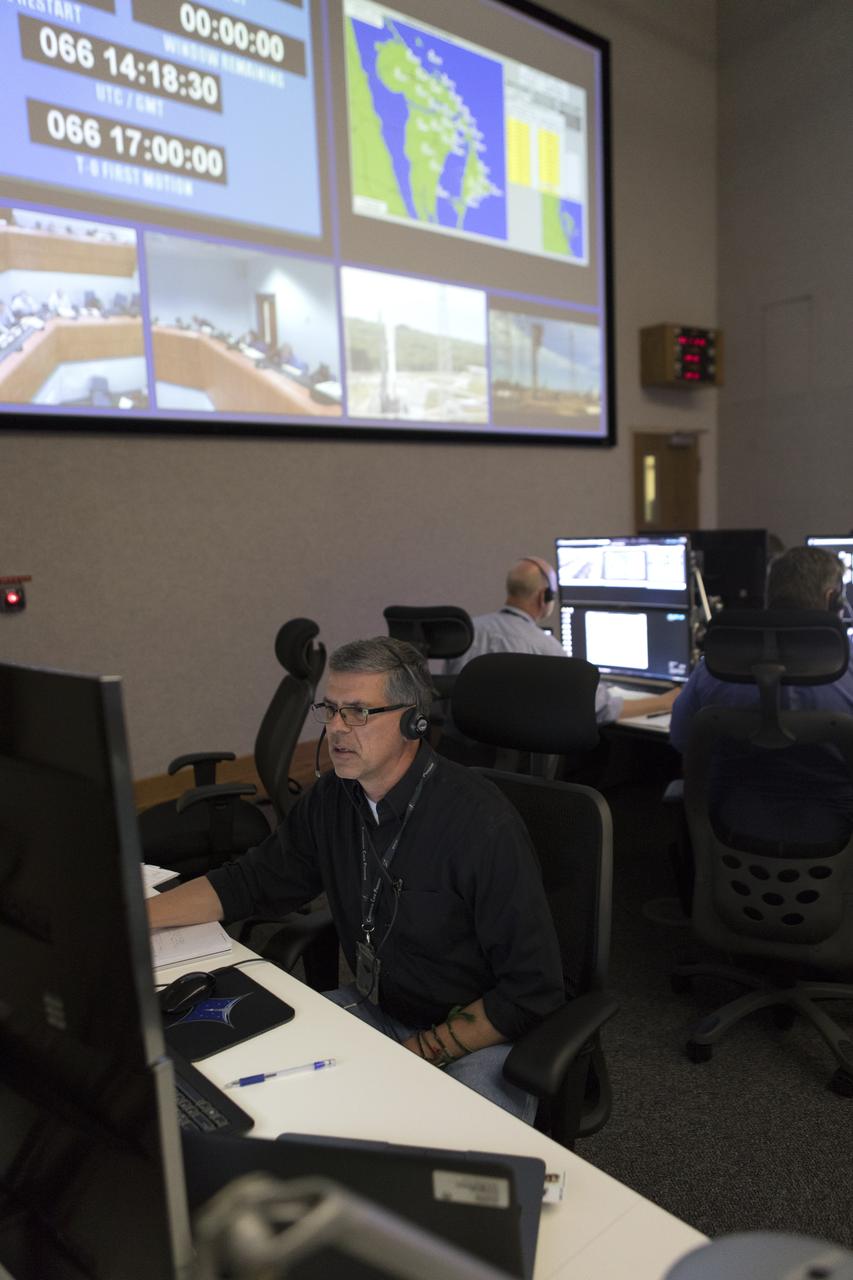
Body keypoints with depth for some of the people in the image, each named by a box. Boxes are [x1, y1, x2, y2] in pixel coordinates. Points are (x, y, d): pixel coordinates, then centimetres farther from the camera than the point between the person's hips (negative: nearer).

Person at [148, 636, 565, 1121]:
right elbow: (251, 881, 8)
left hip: (483, 1038, -6)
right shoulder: (332, 799, -4)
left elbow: (533, 991, -21)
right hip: (375, 1008, 6)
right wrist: (134, 916, -3)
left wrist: (425, 1052, -20)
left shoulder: (481, 822, -25)